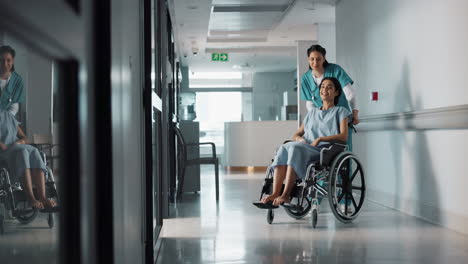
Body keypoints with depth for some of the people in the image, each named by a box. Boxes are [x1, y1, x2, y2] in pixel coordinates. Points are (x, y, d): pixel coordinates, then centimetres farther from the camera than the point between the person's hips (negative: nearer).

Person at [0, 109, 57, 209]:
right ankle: (31, 198, -45)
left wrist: (19, 142, -1)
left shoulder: (8, 115, 25)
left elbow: (24, 138, 20)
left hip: (17, 148, 4)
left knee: (33, 152, -29)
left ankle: (42, 197, -43)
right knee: (21, 152, -36)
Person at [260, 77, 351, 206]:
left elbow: (344, 137, -1)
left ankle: (286, 195, -39)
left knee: (295, 148, -35)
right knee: (283, 149, -30)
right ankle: (275, 194, -40)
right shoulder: (312, 112, 29)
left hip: (326, 152, -5)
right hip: (306, 150, 5)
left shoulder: (340, 112, 14)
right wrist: (299, 138, 1)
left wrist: (319, 139, -12)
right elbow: (296, 134, 26)